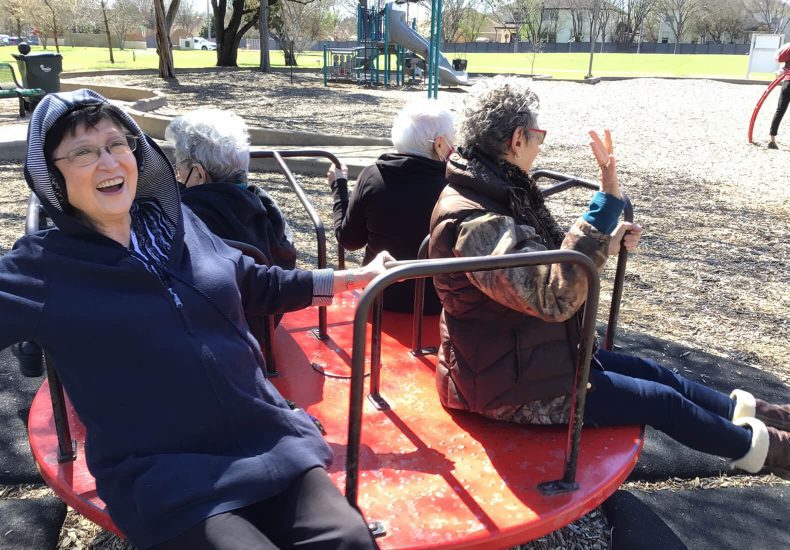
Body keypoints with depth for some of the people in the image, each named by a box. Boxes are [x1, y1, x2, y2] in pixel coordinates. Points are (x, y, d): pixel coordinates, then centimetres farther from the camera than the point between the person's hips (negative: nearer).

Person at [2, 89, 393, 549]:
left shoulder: (175, 219, 7)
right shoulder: (40, 268, -3)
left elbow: (259, 285, 19)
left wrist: (358, 277, 23)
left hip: (267, 440, 3)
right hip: (165, 476, -3)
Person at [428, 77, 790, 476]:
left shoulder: (485, 192, 1)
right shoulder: (474, 220, -31)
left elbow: (543, 263, 14)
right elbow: (555, 296, -37)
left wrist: (606, 244, 8)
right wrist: (606, 202, -36)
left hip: (520, 354, 9)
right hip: (510, 386, -9)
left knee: (648, 371, 19)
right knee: (660, 400, 7)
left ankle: (743, 411, 41)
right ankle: (753, 443, 33)